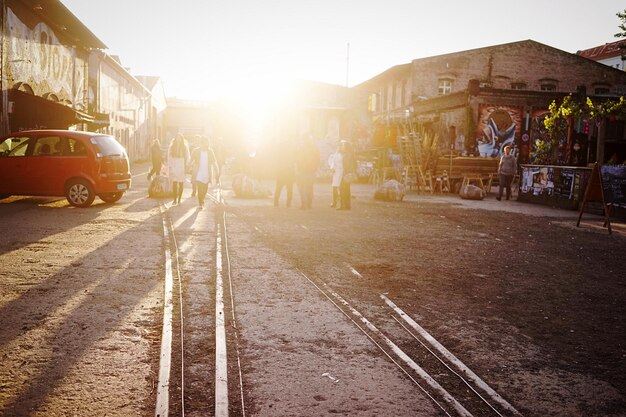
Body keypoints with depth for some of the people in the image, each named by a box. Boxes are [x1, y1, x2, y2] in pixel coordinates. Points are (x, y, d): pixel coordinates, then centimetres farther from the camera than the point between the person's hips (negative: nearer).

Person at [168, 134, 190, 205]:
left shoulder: (185, 147, 4)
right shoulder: (171, 147, 5)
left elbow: (187, 158, 6)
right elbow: (169, 158, 7)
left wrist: (186, 166, -4)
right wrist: (169, 167, 1)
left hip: (182, 168, 0)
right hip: (173, 167, 0)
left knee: (181, 184, 1)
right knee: (174, 183, -5)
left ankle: (179, 199, 8)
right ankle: (175, 199, -2)